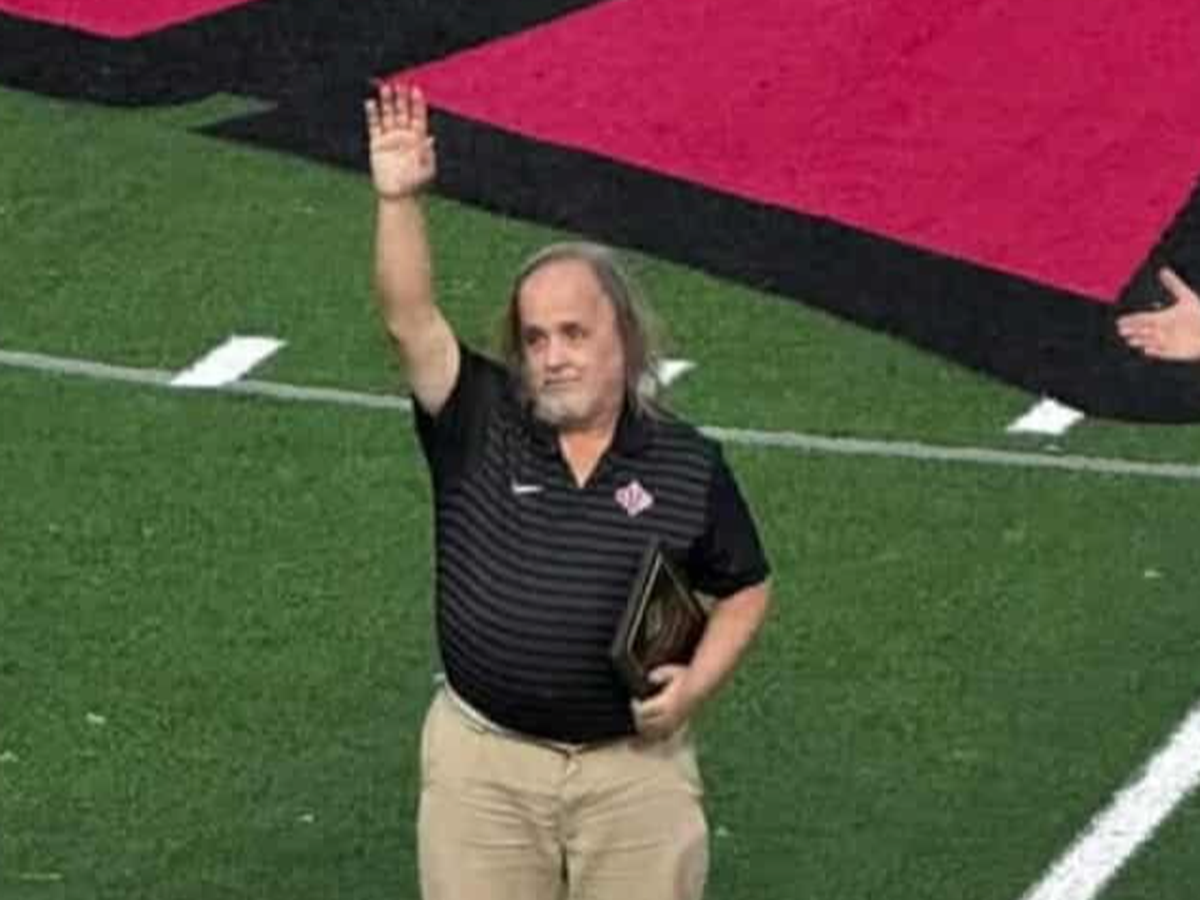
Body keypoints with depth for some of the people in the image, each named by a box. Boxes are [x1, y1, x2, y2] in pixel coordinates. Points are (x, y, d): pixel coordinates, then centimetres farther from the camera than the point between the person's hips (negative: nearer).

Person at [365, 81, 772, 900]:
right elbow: (411, 321, -16)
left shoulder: (687, 465, 0)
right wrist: (399, 200, -29)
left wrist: (697, 682, -7)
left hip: (632, 762, 0)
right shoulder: (480, 428, -2)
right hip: (483, 758, 0)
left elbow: (745, 588, 11)